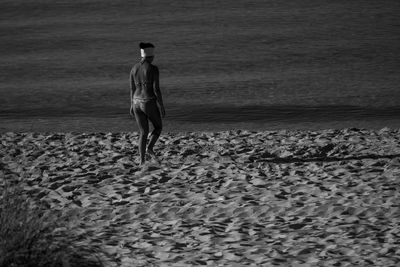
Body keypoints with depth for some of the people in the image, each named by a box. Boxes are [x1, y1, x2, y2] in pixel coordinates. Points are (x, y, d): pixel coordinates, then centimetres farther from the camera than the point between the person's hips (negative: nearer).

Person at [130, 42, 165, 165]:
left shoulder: (134, 68, 4)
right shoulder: (154, 69, -14)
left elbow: (132, 89, 10)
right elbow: (156, 89, -15)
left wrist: (132, 106, 19)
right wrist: (162, 106, -6)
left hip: (137, 103, 5)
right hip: (149, 104, -5)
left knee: (143, 134, 13)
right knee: (158, 127, 22)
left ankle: (142, 162, 3)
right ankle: (150, 148, -1)